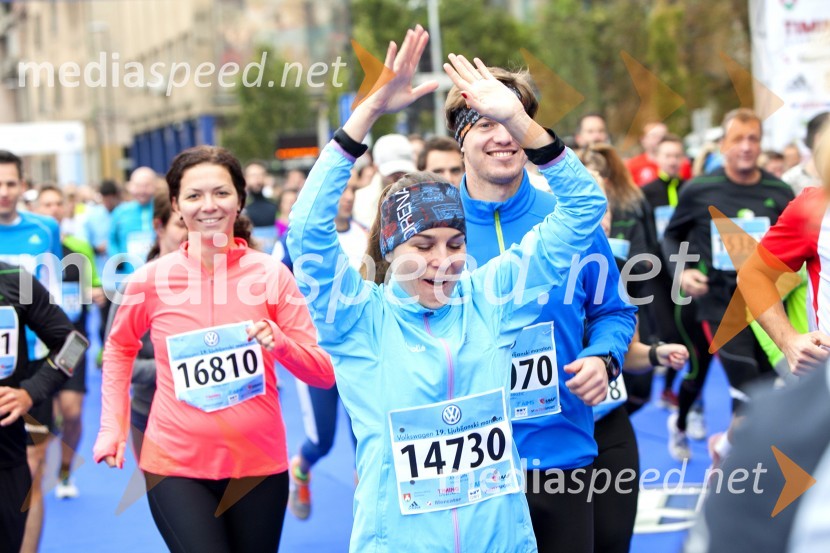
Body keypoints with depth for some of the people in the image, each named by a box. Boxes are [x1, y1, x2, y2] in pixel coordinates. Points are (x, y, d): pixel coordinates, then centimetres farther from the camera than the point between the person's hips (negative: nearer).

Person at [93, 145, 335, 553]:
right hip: (175, 464, -1)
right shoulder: (152, 279, -5)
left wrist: (278, 342, -20)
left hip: (259, 462, 1)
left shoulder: (272, 274, -5)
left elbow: (325, 373, -2)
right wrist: (112, 426, 10)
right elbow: (120, 348, 16)